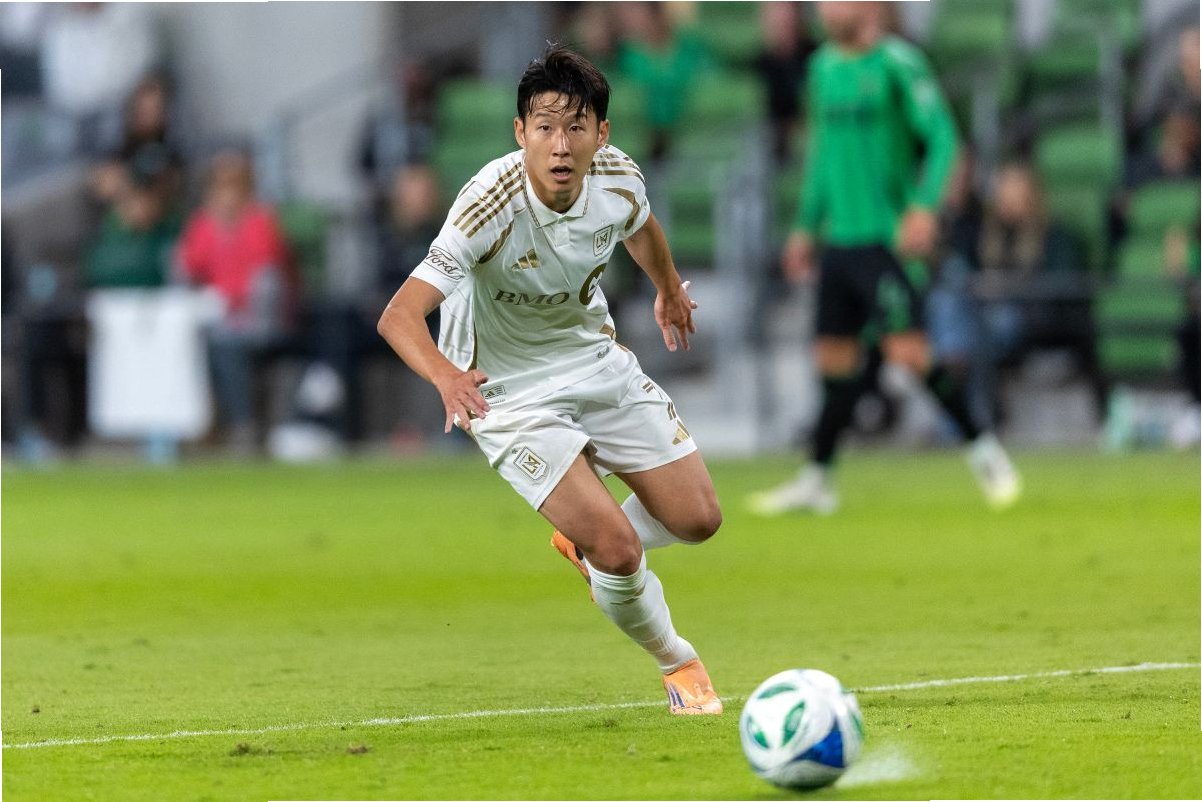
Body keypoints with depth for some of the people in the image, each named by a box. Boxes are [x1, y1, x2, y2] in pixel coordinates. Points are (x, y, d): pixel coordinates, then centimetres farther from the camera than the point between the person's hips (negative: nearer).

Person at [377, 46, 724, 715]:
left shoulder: (618, 178, -16)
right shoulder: (491, 208, -33)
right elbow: (399, 315, -41)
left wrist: (670, 289, 31)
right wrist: (445, 375, -61)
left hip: (598, 359, 5)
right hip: (509, 391, -5)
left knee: (698, 519, 1)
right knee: (619, 549, -17)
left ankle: (586, 541, 33)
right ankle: (677, 663, 13)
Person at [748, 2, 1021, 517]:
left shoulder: (897, 64, -9)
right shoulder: (824, 67, 14)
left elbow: (941, 137, -11)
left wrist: (925, 206, -23)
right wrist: (806, 227, 23)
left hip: (888, 238, -7)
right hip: (840, 238, 7)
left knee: (907, 350, -13)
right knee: (834, 356, 8)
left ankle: (982, 449, 4)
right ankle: (816, 480, 15)